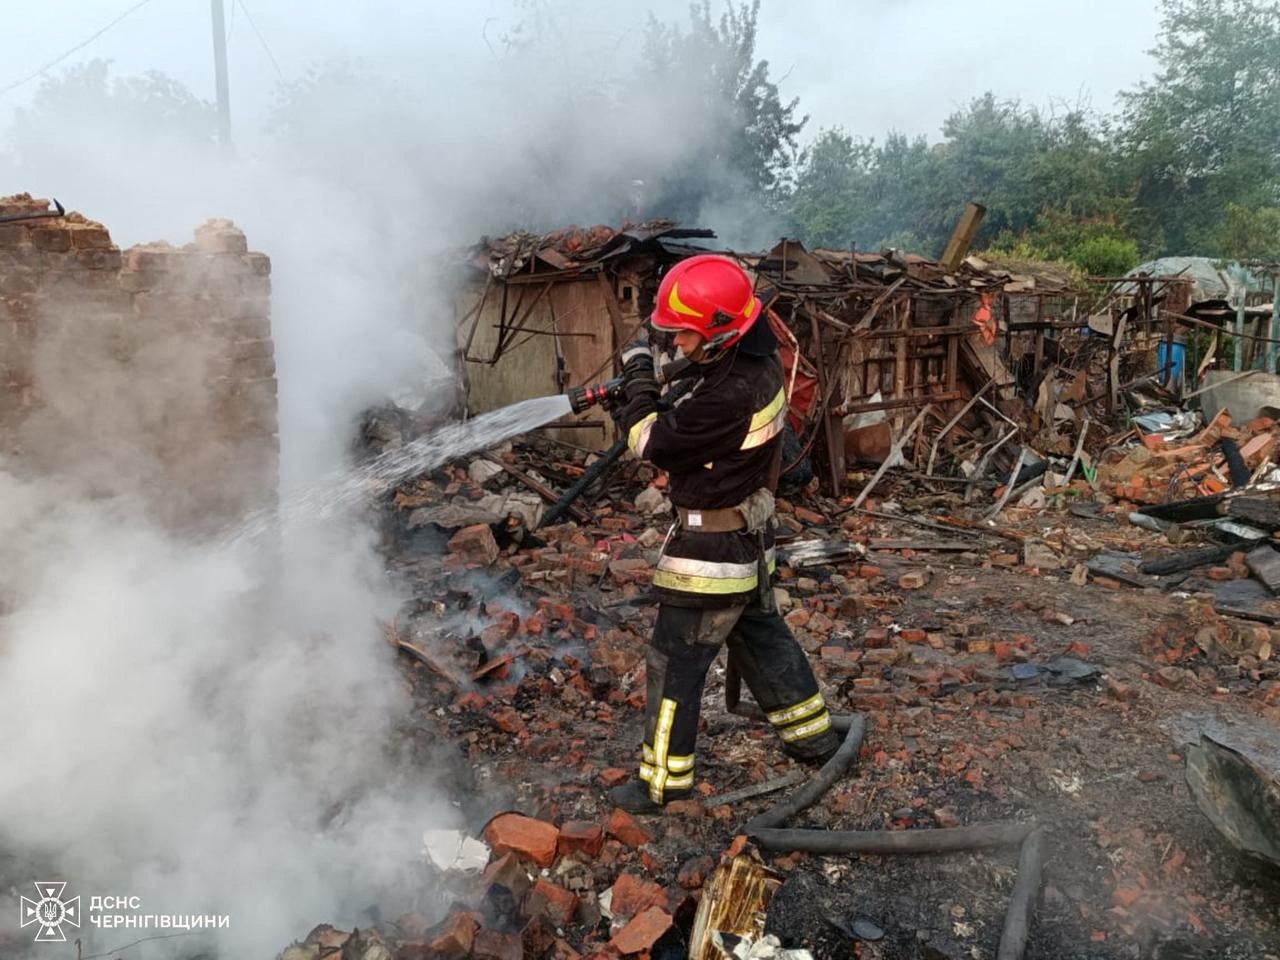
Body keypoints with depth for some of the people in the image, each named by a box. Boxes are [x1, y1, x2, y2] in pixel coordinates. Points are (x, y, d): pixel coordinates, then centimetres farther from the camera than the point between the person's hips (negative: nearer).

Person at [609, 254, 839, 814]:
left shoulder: (730, 396, -31)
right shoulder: (760, 364, -2)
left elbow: (653, 444, -21)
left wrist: (640, 379, -10)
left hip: (710, 549, -10)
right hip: (750, 537, 10)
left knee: (675, 662, 4)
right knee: (761, 635, 25)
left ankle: (663, 783, 18)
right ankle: (812, 736, 40)